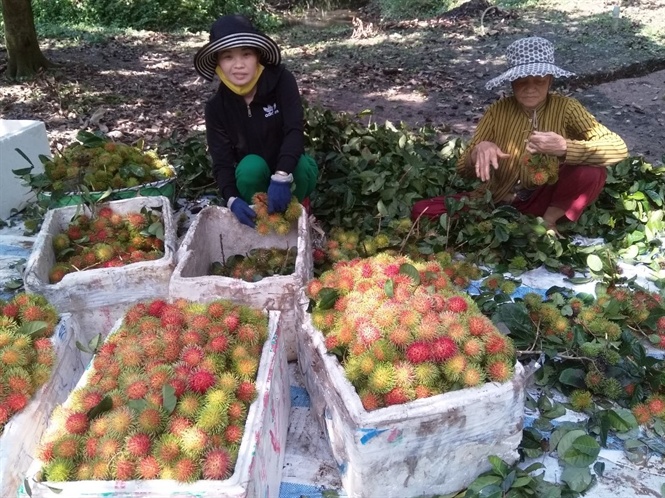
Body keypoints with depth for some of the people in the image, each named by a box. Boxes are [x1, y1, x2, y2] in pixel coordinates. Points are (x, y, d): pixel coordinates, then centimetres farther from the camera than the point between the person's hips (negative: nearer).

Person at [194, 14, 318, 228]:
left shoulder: (281, 80, -19)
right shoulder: (217, 106, -14)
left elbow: (294, 131, -30)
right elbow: (221, 162, -16)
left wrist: (281, 176, -46)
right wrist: (232, 199, -36)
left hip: (290, 172, 0)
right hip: (253, 176, 1)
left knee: (300, 164, -34)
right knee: (250, 165, -32)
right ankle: (255, 218, -7)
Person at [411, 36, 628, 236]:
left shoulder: (565, 108, -12)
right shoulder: (498, 110, -7)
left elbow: (618, 148, -22)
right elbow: (463, 169, -7)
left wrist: (565, 147, -38)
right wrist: (478, 151, -31)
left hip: (544, 200, -1)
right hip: (497, 200, 2)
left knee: (591, 172, -31)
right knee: (421, 211, -18)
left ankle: (547, 223, -8)